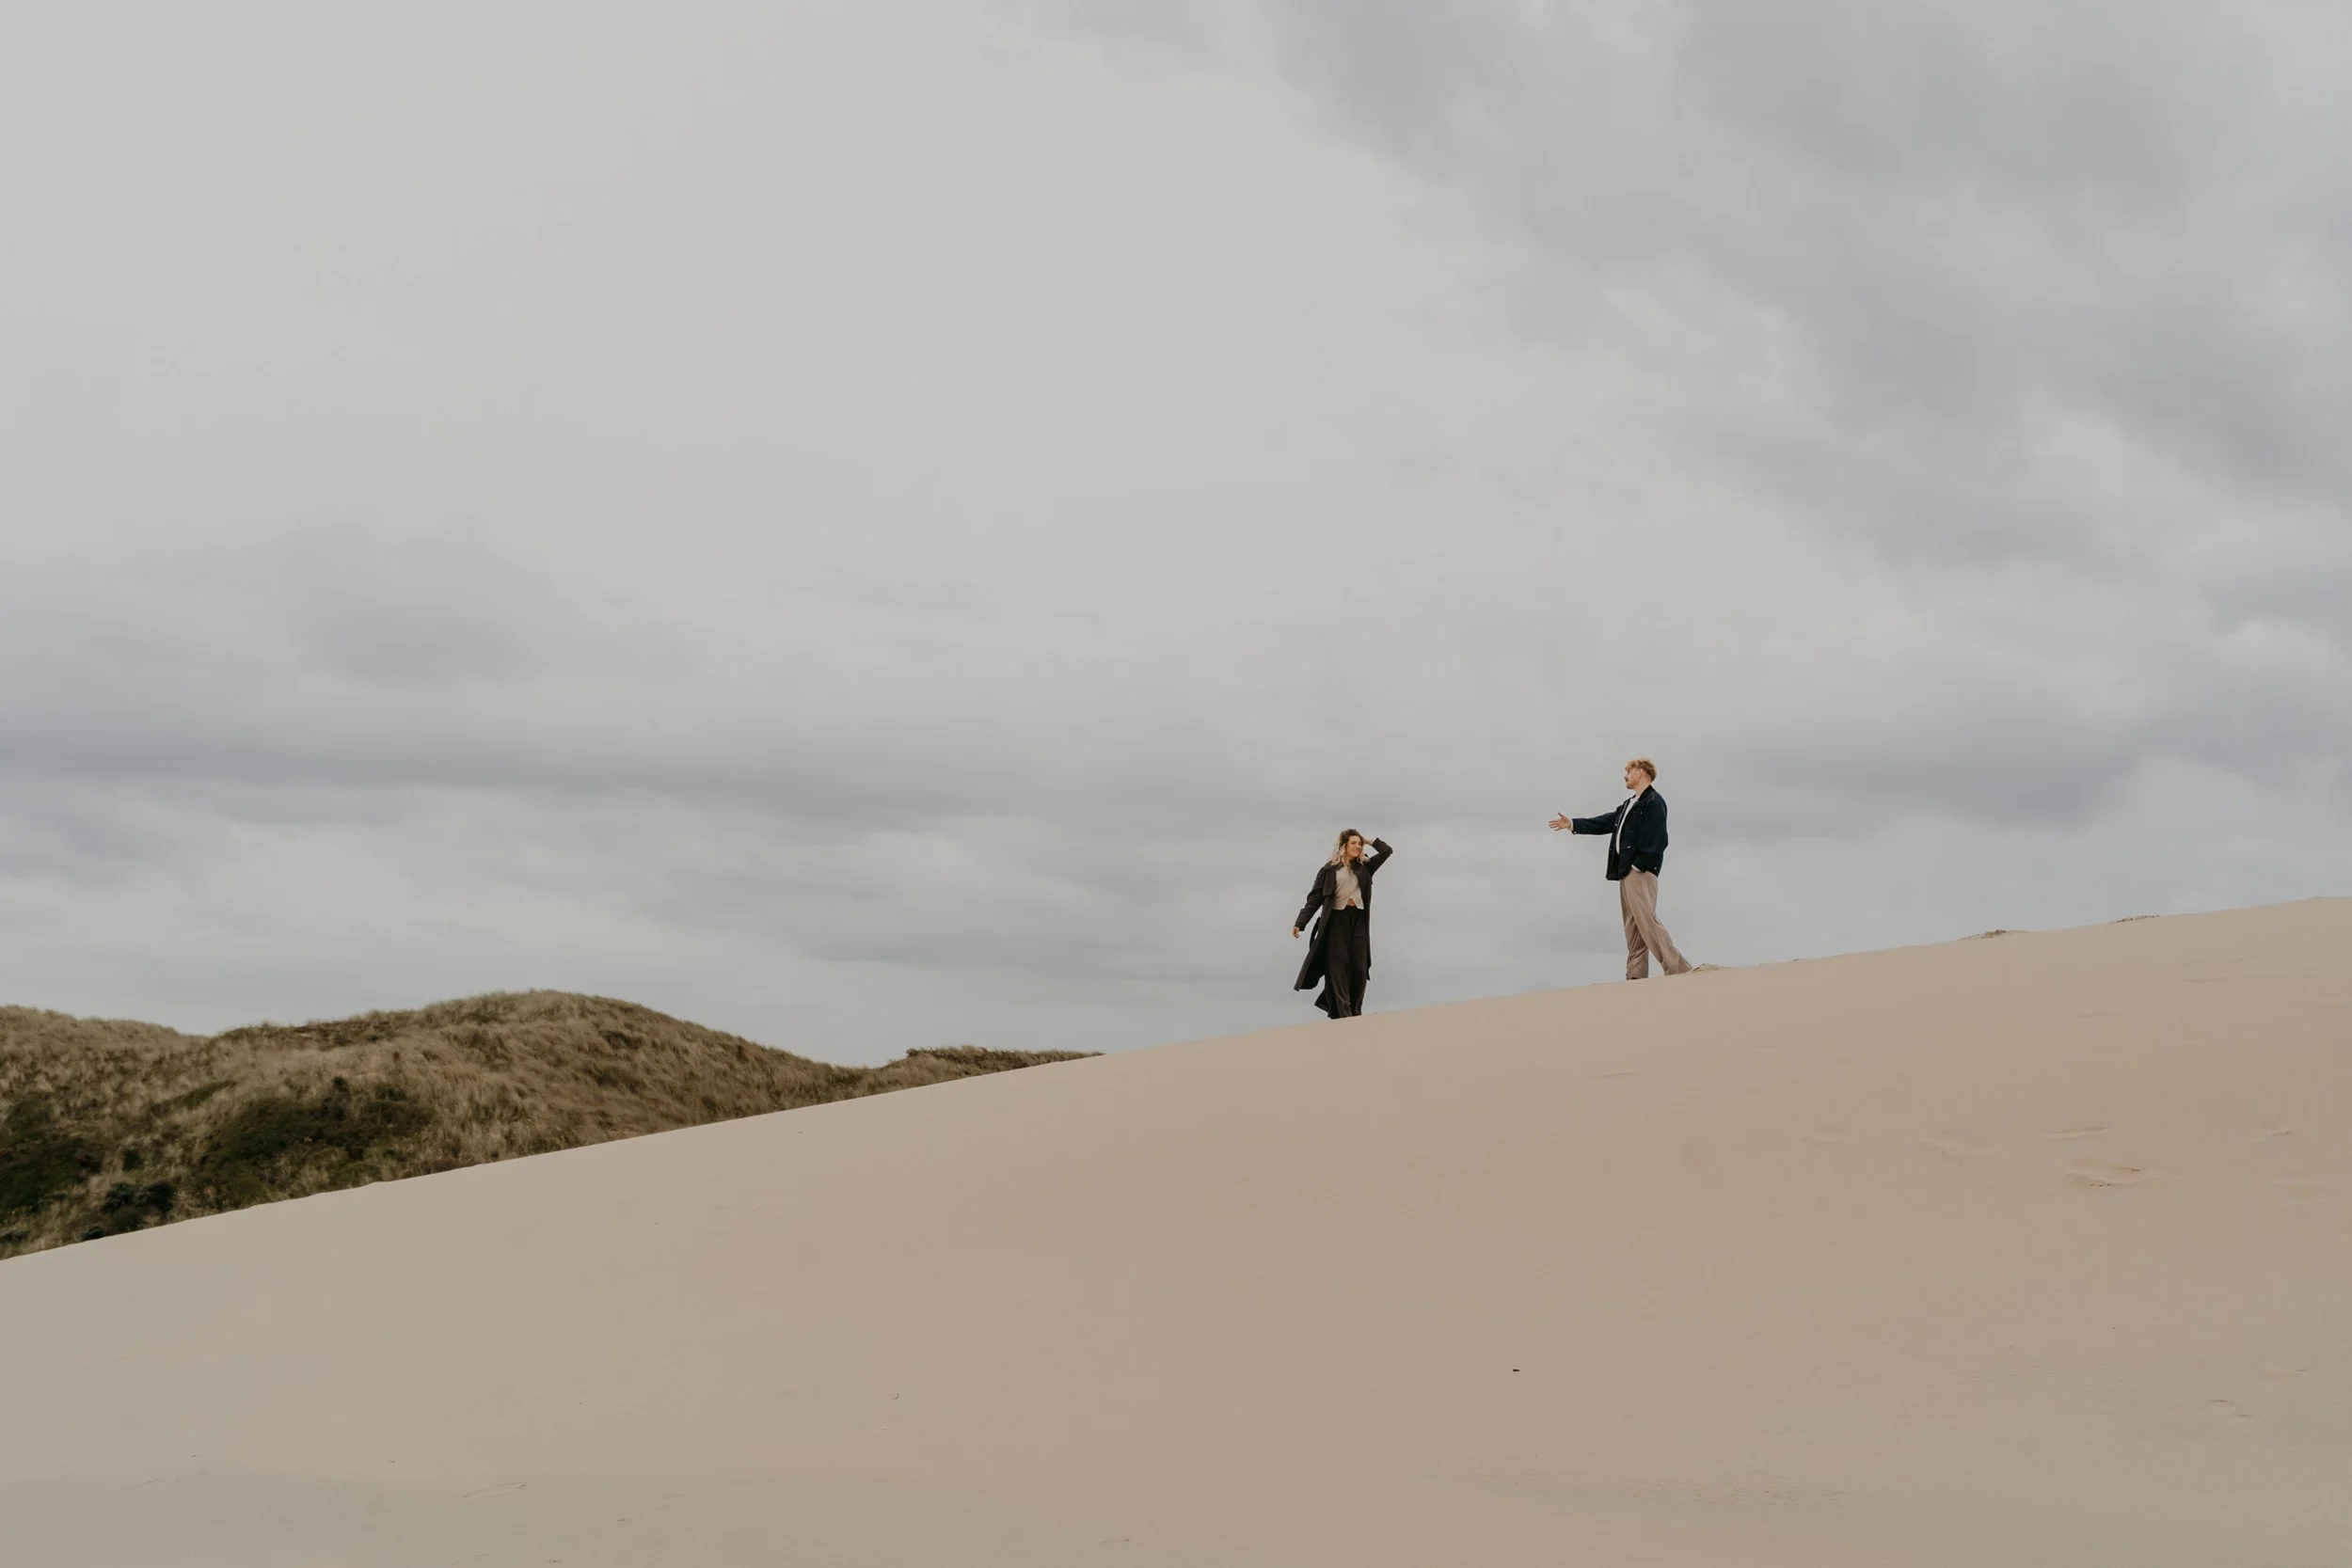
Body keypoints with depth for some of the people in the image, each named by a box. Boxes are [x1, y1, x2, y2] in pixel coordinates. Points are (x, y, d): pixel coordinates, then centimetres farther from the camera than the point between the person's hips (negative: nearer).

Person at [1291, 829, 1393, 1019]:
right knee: (1339, 968, -5)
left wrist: (1369, 841, 11)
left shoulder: (1364, 867, 12)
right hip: (1337, 920, -4)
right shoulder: (1330, 869, 2)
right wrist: (1300, 923, -7)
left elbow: (1387, 851, 10)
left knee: (1360, 967, 1)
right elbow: (1315, 897, 0)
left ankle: (1355, 1013, 10)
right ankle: (1343, 1015, -7)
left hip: (1358, 920, 4)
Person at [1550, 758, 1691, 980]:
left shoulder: (1654, 802, -8)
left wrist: (1639, 866, -20)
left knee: (1646, 922, -16)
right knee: (1632, 927, 6)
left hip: (1641, 871, -10)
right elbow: (1606, 823, 25)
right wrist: (1573, 824, 24)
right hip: (1626, 872, 10)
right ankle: (1636, 976, 6)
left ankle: (1679, 970, -17)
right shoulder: (1630, 804, 21)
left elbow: (1654, 839, -17)